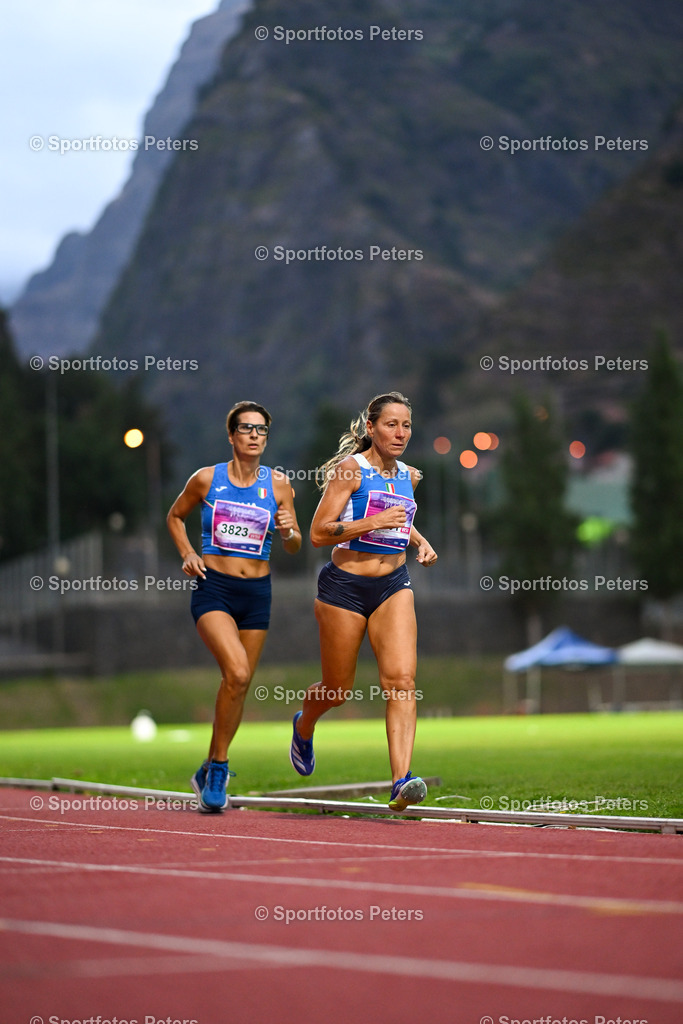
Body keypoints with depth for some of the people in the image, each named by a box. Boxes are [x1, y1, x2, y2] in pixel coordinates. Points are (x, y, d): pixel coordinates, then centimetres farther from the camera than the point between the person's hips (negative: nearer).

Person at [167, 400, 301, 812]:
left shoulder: (277, 484, 4)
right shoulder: (207, 479, -1)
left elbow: (295, 546, 9)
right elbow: (175, 516, 16)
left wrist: (288, 532, -14)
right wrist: (187, 554, 0)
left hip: (256, 592, 3)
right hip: (214, 588, -3)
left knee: (240, 684, 8)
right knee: (237, 673, -24)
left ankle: (211, 771, 26)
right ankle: (219, 764, -9)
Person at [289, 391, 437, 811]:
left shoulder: (409, 476, 9)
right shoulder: (350, 469, -9)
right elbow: (318, 533, -14)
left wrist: (420, 541, 12)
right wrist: (374, 523, -24)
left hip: (393, 586, 4)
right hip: (345, 586, -4)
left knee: (402, 678, -17)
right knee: (338, 690, 10)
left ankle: (402, 779, -25)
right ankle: (304, 726, 46)